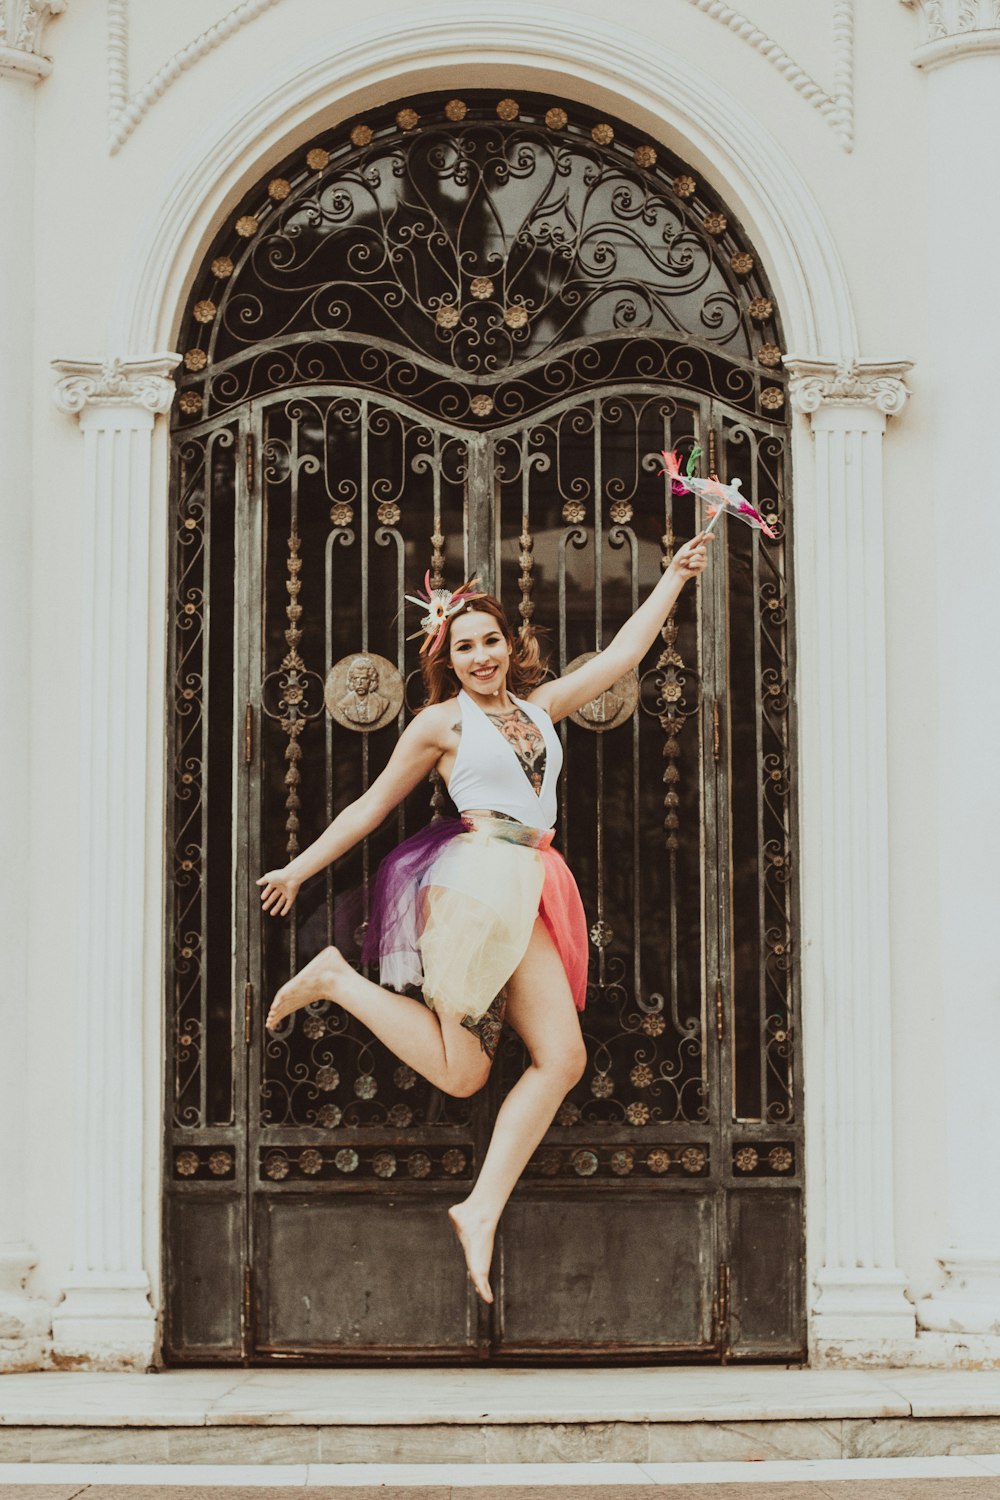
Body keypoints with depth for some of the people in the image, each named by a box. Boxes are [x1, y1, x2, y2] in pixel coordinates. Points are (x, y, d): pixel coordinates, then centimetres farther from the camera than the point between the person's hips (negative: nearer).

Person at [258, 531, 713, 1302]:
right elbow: (373, 805, 11)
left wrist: (676, 576, 22)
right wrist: (300, 867, 13)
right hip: (479, 882, -6)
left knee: (562, 1058, -7)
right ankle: (337, 980, 10)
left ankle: (483, 1209, -3)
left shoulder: (540, 706, 20)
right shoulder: (442, 722, 5)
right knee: (461, 1072, -8)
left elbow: (620, 655, 23)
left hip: (529, 892, 6)